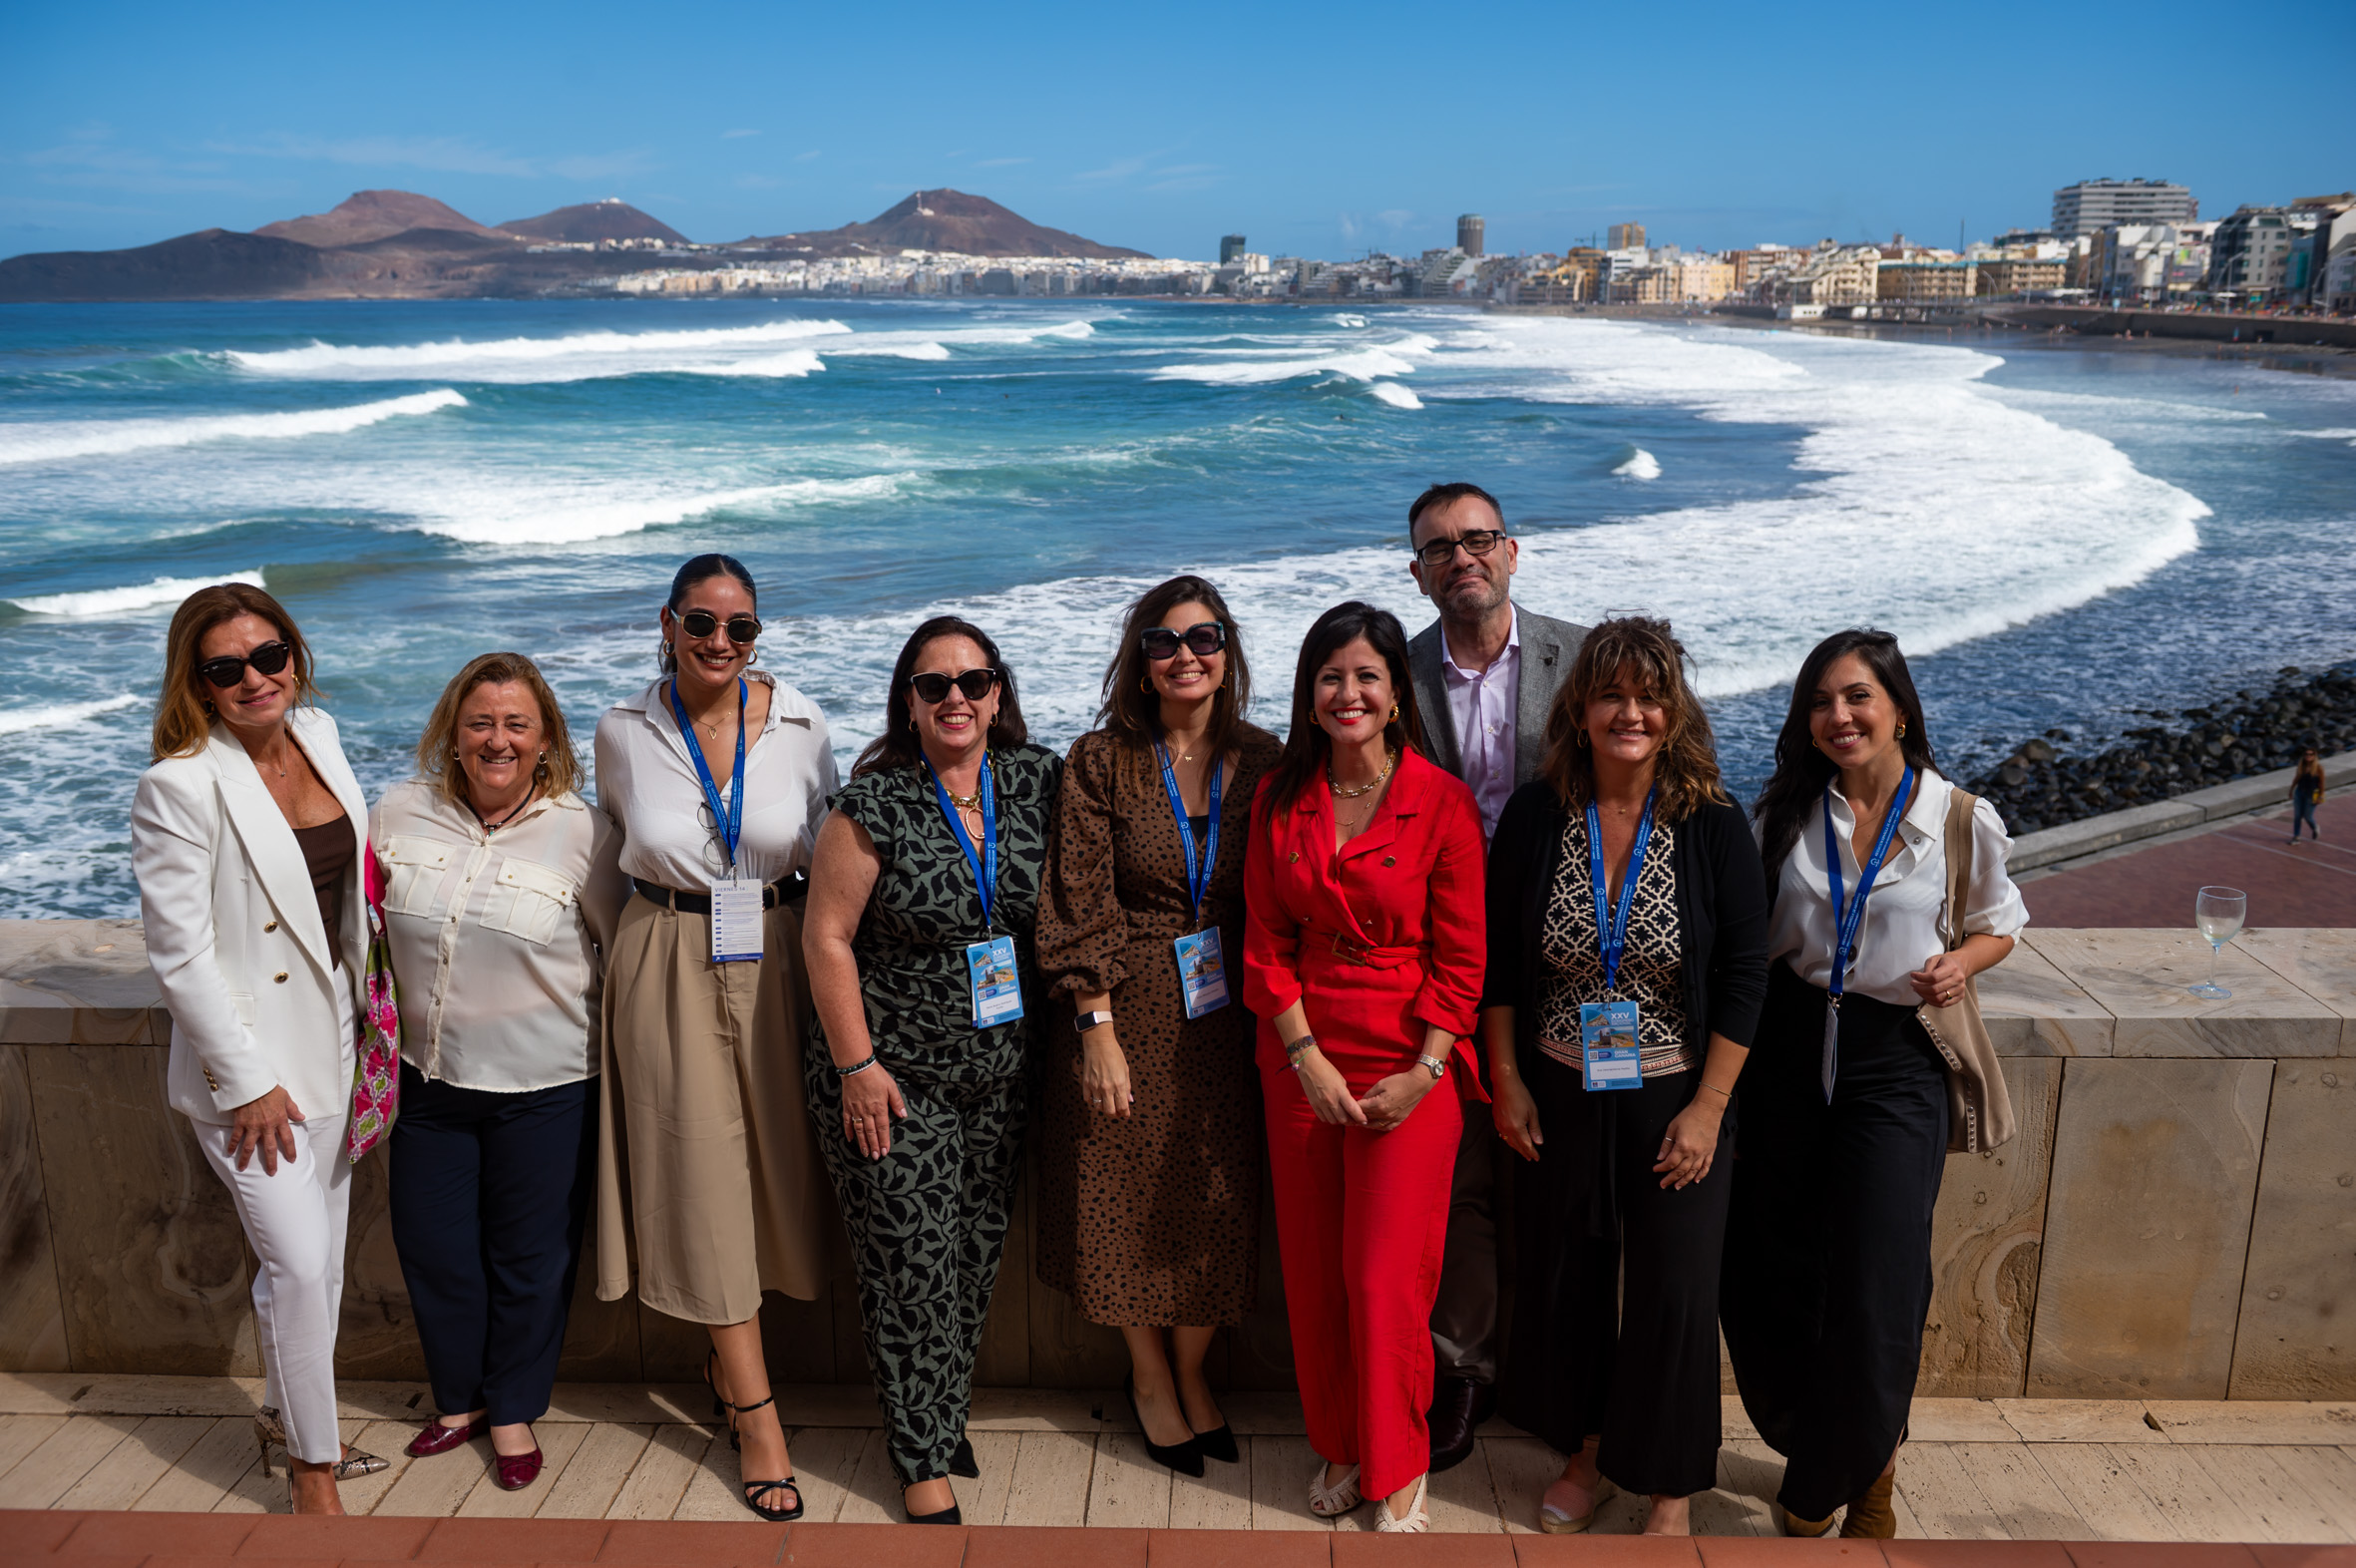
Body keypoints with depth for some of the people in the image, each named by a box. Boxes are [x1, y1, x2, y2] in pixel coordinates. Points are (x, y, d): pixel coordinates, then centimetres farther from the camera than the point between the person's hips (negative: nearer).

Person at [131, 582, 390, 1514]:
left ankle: (286, 1417, 39)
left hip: (328, 1043, 7)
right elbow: (179, 955, -17)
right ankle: (313, 1469, 12)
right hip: (248, 1061, -7)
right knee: (299, 1262, -6)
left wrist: (370, 1009, 14)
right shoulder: (180, 787, -18)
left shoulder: (317, 733, 3)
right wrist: (247, 1081, -16)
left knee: (318, 1257, 17)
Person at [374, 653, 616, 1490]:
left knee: (530, 1257, 10)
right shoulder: (399, 813, -2)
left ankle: (515, 1412, 33)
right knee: (431, 1247, 14)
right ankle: (460, 1398, 39)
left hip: (542, 1084, -3)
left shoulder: (581, 832, -11)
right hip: (428, 1076, 4)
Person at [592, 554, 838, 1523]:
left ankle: (726, 1356, 32)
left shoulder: (799, 723, -4)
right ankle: (757, 1416, 10)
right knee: (704, 1171, 0)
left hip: (774, 960, 1)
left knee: (774, 1160, 7)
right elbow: (616, 862, 12)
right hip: (669, 968, -1)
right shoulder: (623, 733, -3)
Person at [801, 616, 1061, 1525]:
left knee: (976, 1254, 15)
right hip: (896, 1075, -4)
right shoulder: (874, 803, -12)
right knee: (911, 1264, 2)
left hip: (1003, 1074, 4)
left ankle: (942, 1415, 36)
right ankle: (924, 1460, 18)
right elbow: (827, 936, -10)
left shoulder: (1038, 782, -1)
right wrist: (857, 1064, -12)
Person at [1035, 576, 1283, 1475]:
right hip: (1127, 1009, -2)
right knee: (1128, 1199, 8)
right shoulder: (1101, 761, -6)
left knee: (1218, 1200, 8)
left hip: (1225, 1016, 2)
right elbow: (1080, 906, -8)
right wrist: (1098, 1028, -14)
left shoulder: (1260, 762, 1)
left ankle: (1191, 1372, 32)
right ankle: (1149, 1376, 32)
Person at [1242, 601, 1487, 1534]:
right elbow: (1266, 945, 3)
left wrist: (1421, 1075, -12)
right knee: (1313, 1273, 11)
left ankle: (1400, 1471, 19)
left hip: (1408, 1065, -3)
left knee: (1385, 1279, -2)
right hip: (1301, 1060, 4)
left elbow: (1460, 960, -6)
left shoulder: (1442, 804, -7)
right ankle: (1338, 1447, 31)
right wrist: (1307, 1058, -6)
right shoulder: (1279, 800, 3)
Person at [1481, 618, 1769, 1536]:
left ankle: (1670, 1491, 28)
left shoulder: (1712, 824, -11)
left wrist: (1707, 1109, -9)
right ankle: (1586, 1451, 37)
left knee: (1671, 1292, 7)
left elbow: (1744, 975, -7)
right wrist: (1506, 1082, 1)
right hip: (1559, 1093, 2)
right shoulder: (1535, 817, -6)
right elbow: (1498, 961, 2)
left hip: (1674, 1099, -2)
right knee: (1562, 1278, 14)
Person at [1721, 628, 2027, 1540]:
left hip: (1897, 1062, -2)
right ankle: (1859, 1456, 33)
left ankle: (1823, 1491, 25)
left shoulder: (1963, 823, -4)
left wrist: (1960, 963, -9)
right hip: (1788, 1051, 3)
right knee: (1763, 1277, 6)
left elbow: (1999, 924, 12)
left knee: (1874, 1293, -2)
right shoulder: (1784, 815, 1)